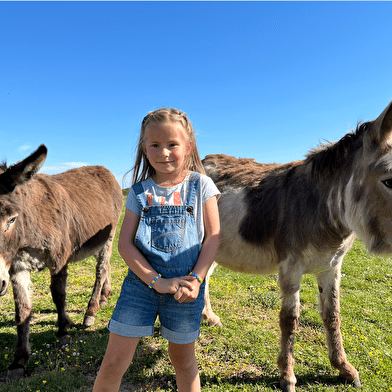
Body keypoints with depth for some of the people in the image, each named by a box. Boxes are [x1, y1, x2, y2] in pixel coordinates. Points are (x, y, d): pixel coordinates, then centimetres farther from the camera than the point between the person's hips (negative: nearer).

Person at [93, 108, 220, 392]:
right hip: (142, 281, 1)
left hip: (185, 285, -1)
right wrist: (157, 281, -13)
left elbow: (213, 236, -3)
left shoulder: (200, 185, -2)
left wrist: (196, 279, -13)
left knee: (183, 359, 18)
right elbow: (125, 243, -3)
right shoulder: (140, 191, 1)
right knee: (113, 363, 6)